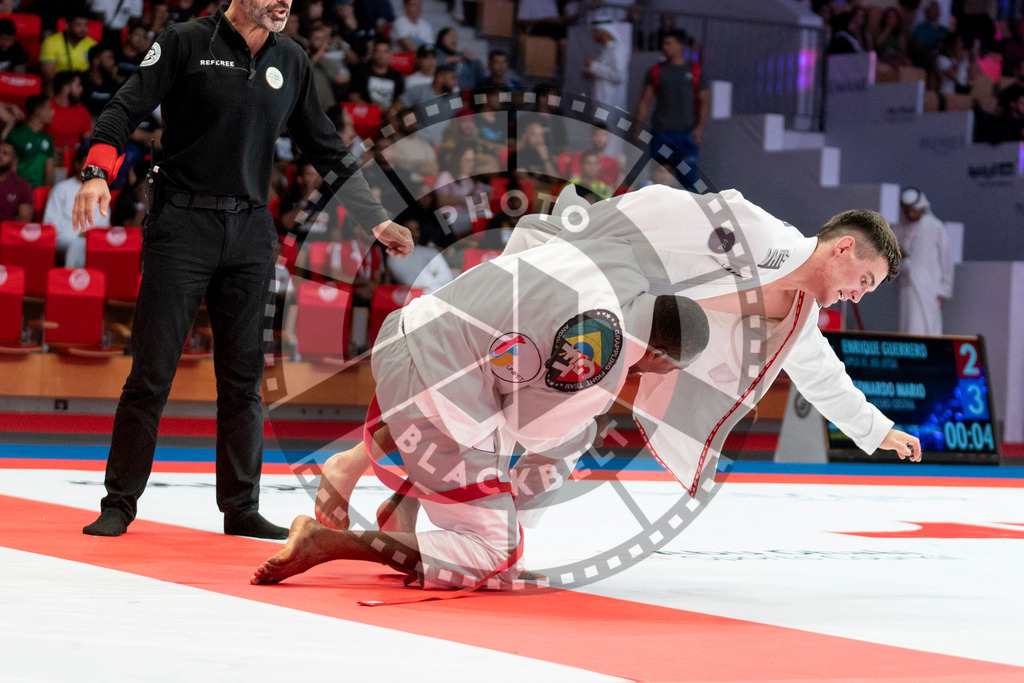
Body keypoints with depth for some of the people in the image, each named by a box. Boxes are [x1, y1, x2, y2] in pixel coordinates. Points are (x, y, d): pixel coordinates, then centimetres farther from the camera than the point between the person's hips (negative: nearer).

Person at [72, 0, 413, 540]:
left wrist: (377, 220, 15)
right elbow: (126, 109, -6)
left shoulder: (291, 62, 10)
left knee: (243, 377, 6)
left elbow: (325, 147, 17)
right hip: (182, 225, -4)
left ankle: (241, 508, 14)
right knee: (152, 370, -3)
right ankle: (119, 504, 5)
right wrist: (97, 174, -23)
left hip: (250, 232, 4)